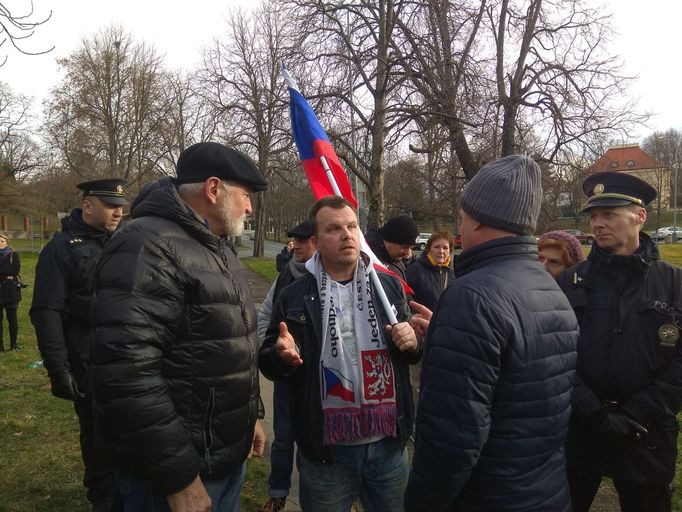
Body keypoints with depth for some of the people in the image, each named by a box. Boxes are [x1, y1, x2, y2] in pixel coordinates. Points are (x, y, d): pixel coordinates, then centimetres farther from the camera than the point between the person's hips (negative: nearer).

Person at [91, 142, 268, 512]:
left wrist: (250, 415, 18)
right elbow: (127, 375, -29)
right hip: (177, 469, -9)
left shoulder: (219, 248, 10)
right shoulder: (149, 246, -21)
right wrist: (179, 479, -24)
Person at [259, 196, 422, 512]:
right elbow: (267, 363, 2)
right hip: (325, 451, -2)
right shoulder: (294, 296, -4)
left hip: (389, 444, 2)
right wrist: (282, 356, -20)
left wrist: (412, 343, -11)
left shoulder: (389, 286, 2)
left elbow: (412, 353, 12)